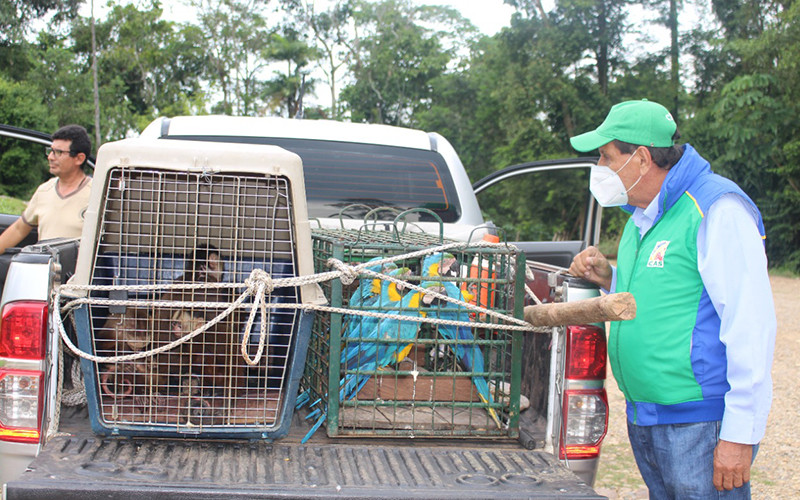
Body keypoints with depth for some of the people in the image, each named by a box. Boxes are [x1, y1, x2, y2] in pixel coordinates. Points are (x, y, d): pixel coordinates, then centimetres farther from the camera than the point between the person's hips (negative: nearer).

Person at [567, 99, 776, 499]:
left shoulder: (718, 210, -14)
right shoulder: (641, 217, 14)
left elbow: (751, 325, -19)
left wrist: (740, 433, -21)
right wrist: (610, 280, 6)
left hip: (700, 422, -9)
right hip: (644, 420, 9)